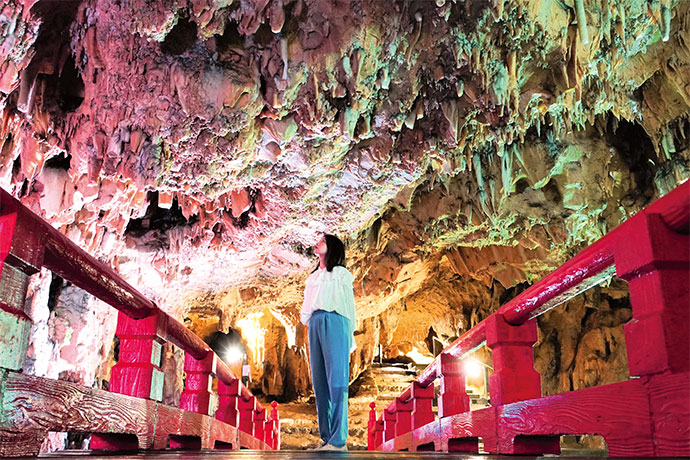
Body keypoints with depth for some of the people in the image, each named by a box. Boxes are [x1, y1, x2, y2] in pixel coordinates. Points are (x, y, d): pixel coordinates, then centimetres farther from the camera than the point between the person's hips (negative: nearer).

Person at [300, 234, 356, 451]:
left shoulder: (340, 273, 9)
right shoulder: (313, 277, 26)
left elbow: (348, 304, 4)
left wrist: (349, 337, -1)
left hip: (334, 323, -6)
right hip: (315, 325, 6)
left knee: (336, 381, -11)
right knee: (319, 382, 1)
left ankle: (339, 441, -14)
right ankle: (326, 438, 3)